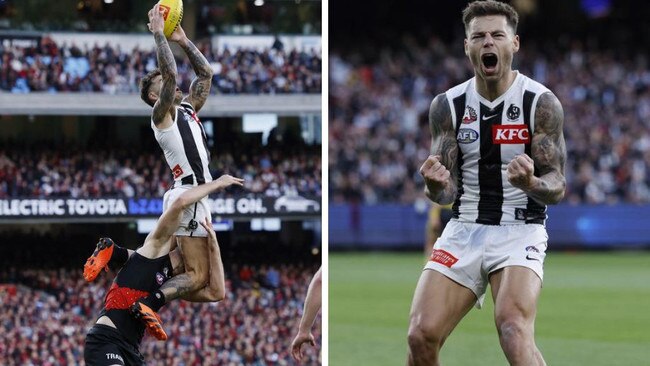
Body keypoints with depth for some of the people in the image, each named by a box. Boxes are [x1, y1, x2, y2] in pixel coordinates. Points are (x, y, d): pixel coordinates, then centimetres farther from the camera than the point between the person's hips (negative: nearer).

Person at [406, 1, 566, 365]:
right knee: (421, 336, -11)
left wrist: (531, 183, -32)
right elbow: (445, 194, 3)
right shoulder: (447, 106, 2)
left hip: (520, 230, -3)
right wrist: (437, 185, -23)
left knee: (514, 332, -28)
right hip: (464, 229, 3)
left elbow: (557, 188, -8)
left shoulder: (542, 103, -7)